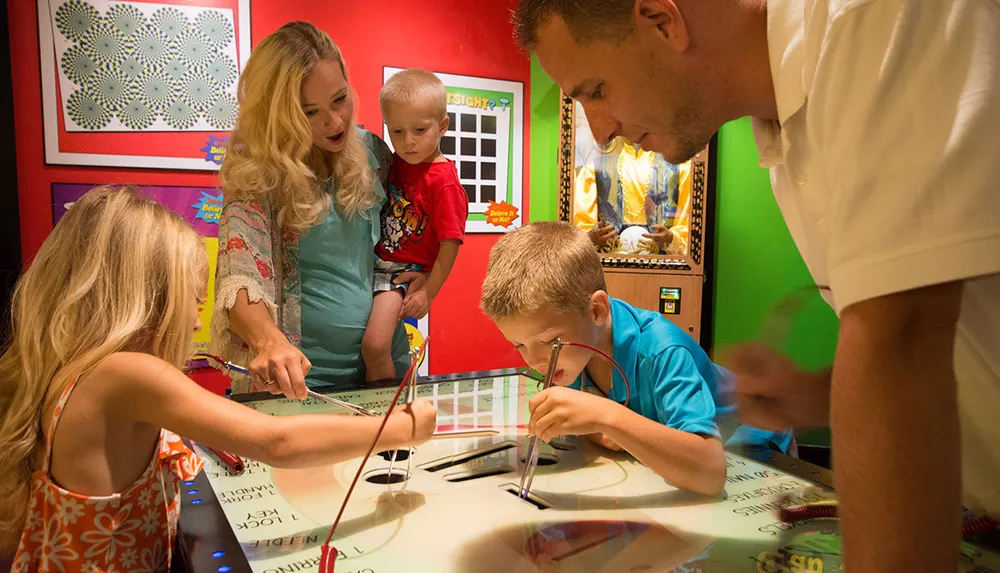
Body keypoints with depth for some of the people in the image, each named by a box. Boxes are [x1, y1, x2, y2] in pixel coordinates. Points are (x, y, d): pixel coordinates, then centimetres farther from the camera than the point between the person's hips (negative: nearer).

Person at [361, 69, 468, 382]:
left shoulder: (444, 181, -17)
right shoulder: (398, 161, 5)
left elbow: (450, 243, -15)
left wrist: (428, 293, -15)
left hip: (404, 271, -8)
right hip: (373, 259, 8)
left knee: (374, 346, -18)